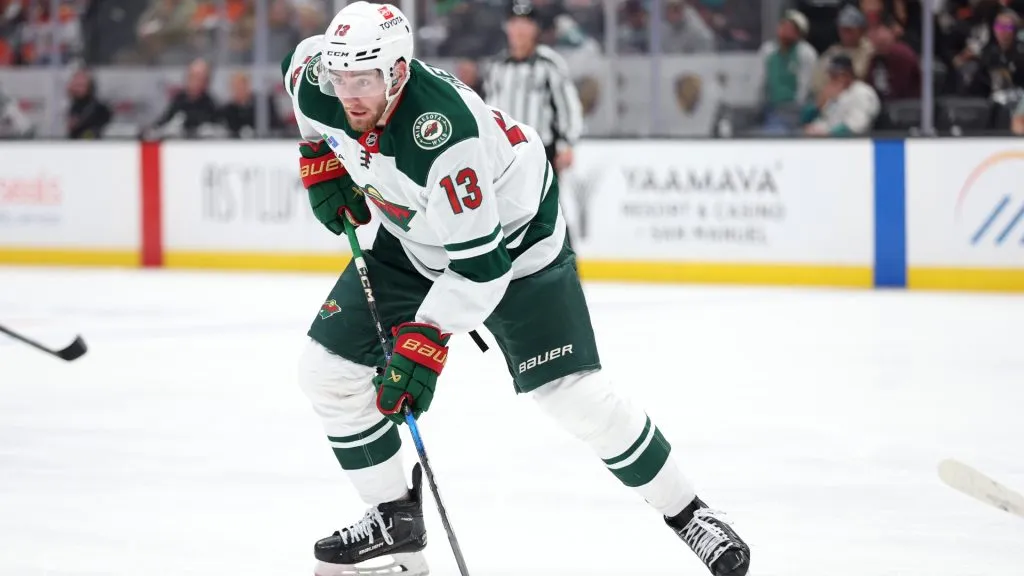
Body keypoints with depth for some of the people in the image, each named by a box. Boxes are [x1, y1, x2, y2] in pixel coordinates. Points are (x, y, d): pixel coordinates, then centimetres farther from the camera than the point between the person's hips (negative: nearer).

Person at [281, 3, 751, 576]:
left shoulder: (441, 135, -40)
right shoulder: (320, 86, -21)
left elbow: (478, 265, -36)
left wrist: (424, 344, -38)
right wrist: (321, 161, 3)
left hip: (511, 237, -7)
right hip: (412, 240, 7)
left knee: (575, 394, -14)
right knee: (326, 368, -1)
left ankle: (686, 511, 4)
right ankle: (396, 519, 14)